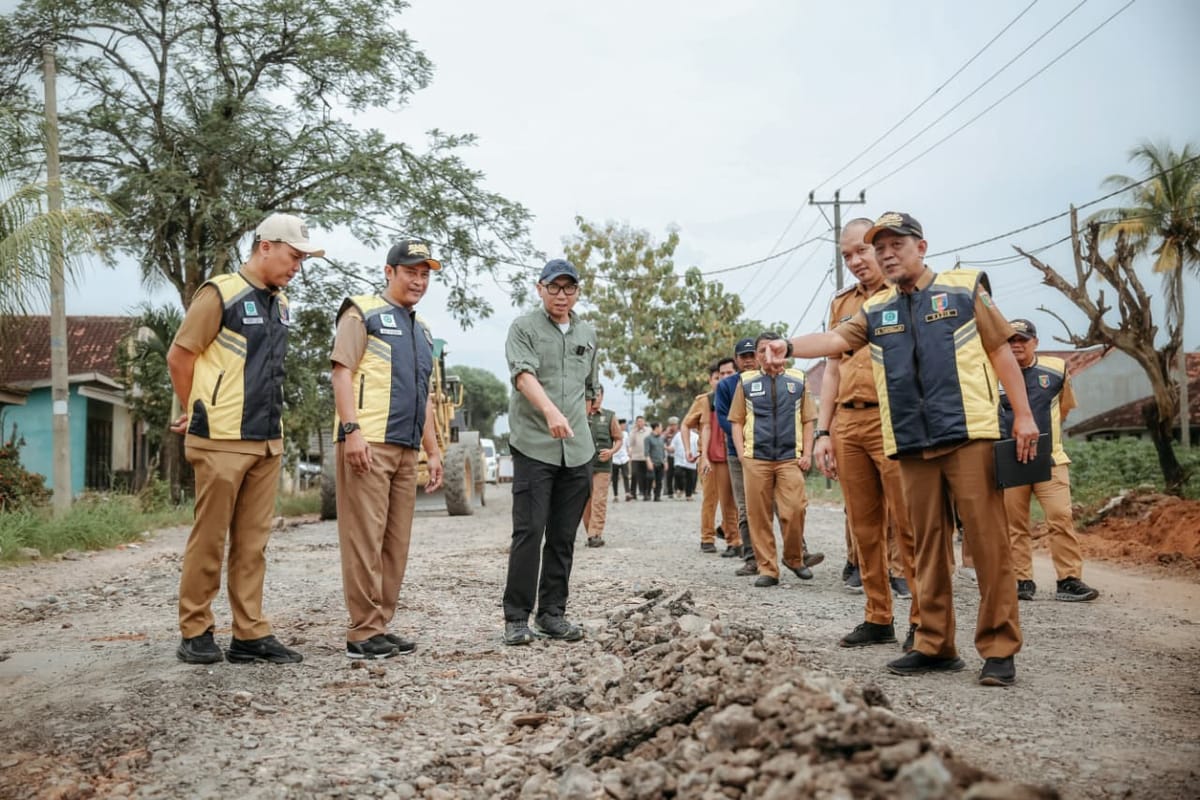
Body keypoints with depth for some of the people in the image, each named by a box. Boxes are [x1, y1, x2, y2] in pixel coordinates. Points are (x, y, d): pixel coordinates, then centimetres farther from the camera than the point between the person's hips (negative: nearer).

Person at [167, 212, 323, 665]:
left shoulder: (280, 304, 15)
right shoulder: (220, 294, -8)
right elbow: (179, 357, -6)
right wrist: (196, 413, 3)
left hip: (268, 441, 7)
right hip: (222, 440, -7)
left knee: (252, 543, 8)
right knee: (209, 539, 2)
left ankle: (251, 634, 12)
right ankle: (195, 633, 12)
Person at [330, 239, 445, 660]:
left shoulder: (422, 329, 24)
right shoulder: (362, 312, 2)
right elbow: (342, 371, -8)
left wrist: (433, 451, 22)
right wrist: (351, 430, -18)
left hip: (406, 449, 8)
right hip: (368, 443, -8)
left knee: (396, 542, 7)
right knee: (365, 537, -7)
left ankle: (381, 626, 15)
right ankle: (363, 633, -2)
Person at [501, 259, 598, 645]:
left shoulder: (587, 334, 17)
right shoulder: (523, 327, -1)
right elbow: (524, 375, -18)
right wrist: (551, 411, -34)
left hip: (578, 451, 5)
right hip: (534, 446, -5)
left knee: (563, 537, 8)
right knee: (529, 533, -6)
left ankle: (552, 613, 16)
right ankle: (517, 618, 2)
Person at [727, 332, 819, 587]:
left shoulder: (798, 379, 11)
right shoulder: (747, 382, 10)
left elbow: (807, 420, 10)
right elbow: (737, 421, 10)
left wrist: (807, 453, 1)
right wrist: (741, 453, -1)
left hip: (790, 458, 0)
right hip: (755, 459, 0)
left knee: (795, 510, -9)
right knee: (759, 515, 1)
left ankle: (794, 558, 15)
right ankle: (767, 568, 9)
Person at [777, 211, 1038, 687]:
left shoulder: (964, 287, 7)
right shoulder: (875, 311, 15)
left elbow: (1000, 351, 6)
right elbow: (836, 339, 1)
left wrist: (1023, 414, -1)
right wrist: (789, 347, -19)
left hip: (969, 434, -3)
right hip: (912, 444, 4)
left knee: (988, 540, -4)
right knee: (928, 545, 7)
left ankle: (999, 649, 2)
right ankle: (935, 646, 15)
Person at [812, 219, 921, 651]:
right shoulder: (841, 303, 19)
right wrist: (823, 432, 12)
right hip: (847, 423, 5)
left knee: (908, 525, -5)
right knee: (863, 527, 7)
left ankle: (923, 620, 3)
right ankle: (878, 619, 15)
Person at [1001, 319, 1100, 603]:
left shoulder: (1057, 369, 3)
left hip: (1049, 459, 0)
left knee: (1062, 517, -8)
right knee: (1015, 524, 3)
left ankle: (1069, 580, -2)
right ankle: (1022, 581, 10)